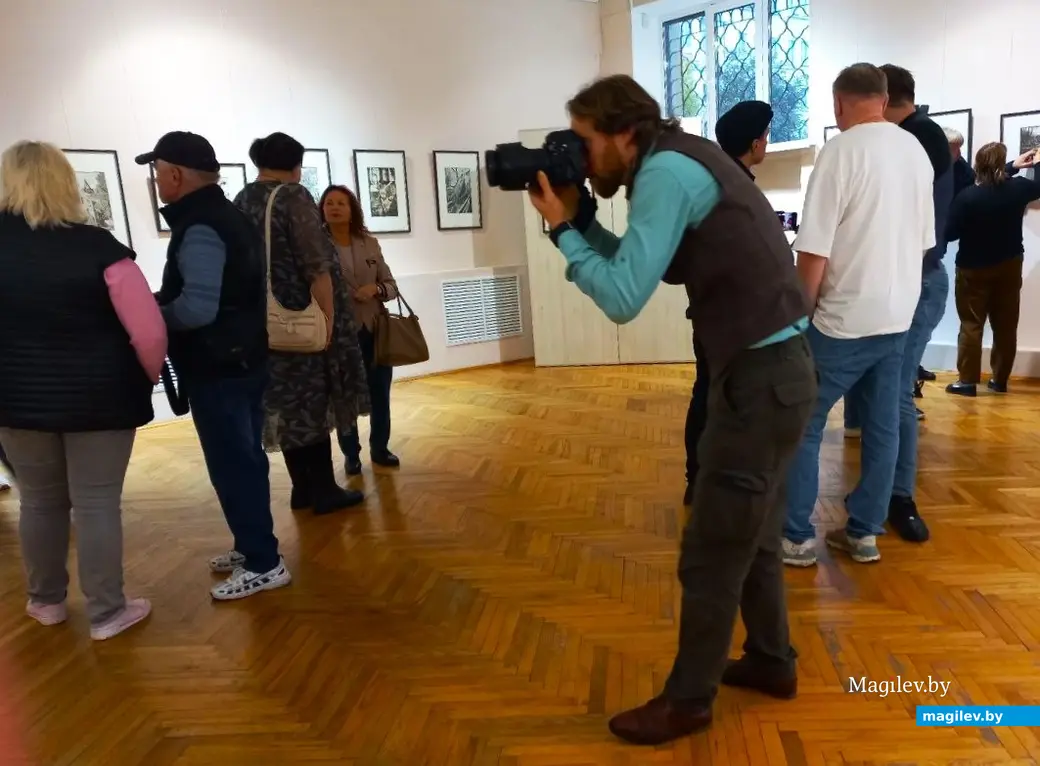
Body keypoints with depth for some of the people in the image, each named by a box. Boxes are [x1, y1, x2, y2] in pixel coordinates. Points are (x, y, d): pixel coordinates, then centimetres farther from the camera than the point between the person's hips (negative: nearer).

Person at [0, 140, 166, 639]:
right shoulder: (98, 247, -13)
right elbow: (149, 332, -17)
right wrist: (147, 377, 2)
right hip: (97, 397, -4)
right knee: (97, 504, 5)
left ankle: (46, 601, 35)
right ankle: (107, 612, 16)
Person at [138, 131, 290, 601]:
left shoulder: (198, 229, -19)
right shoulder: (226, 217, 13)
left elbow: (197, 309, -28)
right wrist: (163, 301, 9)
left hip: (218, 369, -10)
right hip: (243, 360, 10)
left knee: (232, 465, -2)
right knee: (243, 459, 17)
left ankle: (264, 564, 7)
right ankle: (251, 546, 30)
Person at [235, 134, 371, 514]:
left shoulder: (240, 201, 10)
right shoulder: (293, 196, -11)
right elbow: (316, 266, -18)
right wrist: (328, 319, -16)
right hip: (303, 320, -7)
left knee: (288, 401, 12)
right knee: (314, 401, 1)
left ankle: (302, 488, 21)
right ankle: (323, 490, 8)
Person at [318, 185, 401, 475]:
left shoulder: (370, 243, 6)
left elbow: (391, 285, 8)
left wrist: (376, 289, -13)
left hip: (375, 329, 3)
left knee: (380, 394, 10)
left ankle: (380, 449, 27)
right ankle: (351, 455, 20)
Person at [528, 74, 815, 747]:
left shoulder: (665, 170, -17)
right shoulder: (679, 162, 13)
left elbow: (623, 298, -21)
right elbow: (643, 267, 15)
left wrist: (562, 229, -10)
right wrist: (581, 217, 5)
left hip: (762, 376, -10)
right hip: (773, 367, 10)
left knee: (712, 552, 3)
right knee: (753, 534, 22)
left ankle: (688, 699, 21)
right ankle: (772, 660, 39)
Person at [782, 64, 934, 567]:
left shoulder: (841, 150, -14)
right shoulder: (916, 150, 9)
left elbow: (815, 249, -18)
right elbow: (923, 239, 16)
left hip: (844, 318, -7)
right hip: (898, 315, 7)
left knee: (803, 424, 3)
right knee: (883, 427, 12)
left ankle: (796, 538, 8)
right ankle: (864, 533, 22)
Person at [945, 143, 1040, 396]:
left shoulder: (967, 196, -19)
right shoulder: (1018, 188, -6)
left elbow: (949, 233, -15)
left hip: (973, 269, -4)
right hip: (1009, 265, 4)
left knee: (971, 325, 2)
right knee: (1006, 326, 10)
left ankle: (967, 381, 0)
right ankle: (1000, 379, 17)